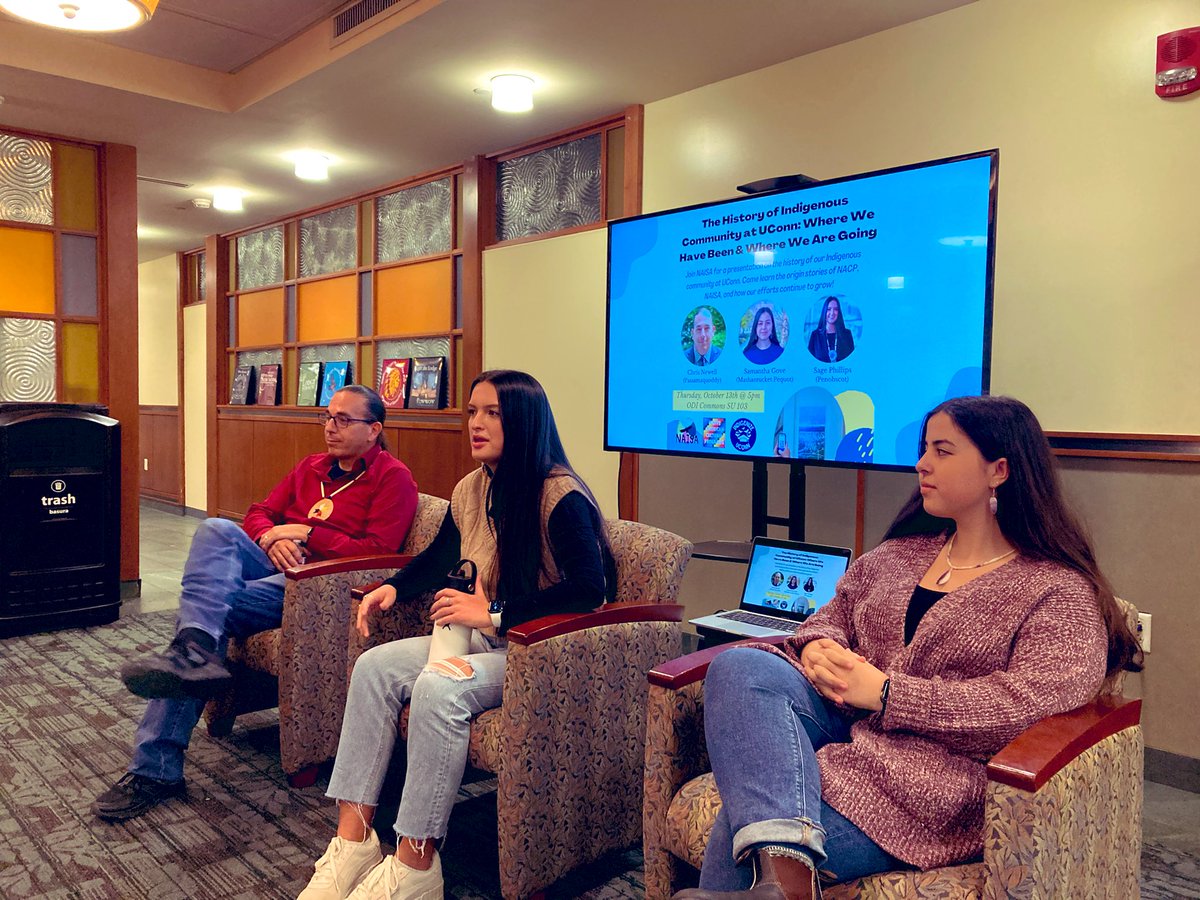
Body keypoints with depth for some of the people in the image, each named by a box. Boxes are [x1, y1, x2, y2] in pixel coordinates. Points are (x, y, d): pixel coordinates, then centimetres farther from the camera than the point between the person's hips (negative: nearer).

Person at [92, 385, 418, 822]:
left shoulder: (393, 478, 0)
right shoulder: (312, 467, 23)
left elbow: (376, 552, -11)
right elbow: (258, 512, 20)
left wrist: (305, 533, -10)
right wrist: (271, 538, -4)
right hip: (272, 565, 7)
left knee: (210, 603, -25)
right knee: (216, 529, -24)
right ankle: (194, 653, -37)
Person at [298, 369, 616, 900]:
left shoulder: (562, 497, -17)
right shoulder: (471, 490, 7)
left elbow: (589, 587, -27)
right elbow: (438, 558, 23)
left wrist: (494, 613, -27)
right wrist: (393, 587, 4)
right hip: (483, 640, 8)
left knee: (438, 688, -30)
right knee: (375, 667, -10)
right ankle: (353, 839, -8)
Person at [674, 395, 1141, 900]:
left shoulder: (1060, 592, -1)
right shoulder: (903, 552, 19)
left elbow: (1029, 703, -15)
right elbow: (837, 611, 26)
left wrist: (885, 692, -18)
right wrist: (818, 646, -1)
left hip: (937, 782, -7)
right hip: (845, 726, 7)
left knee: (749, 809, -31)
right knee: (740, 667, -27)